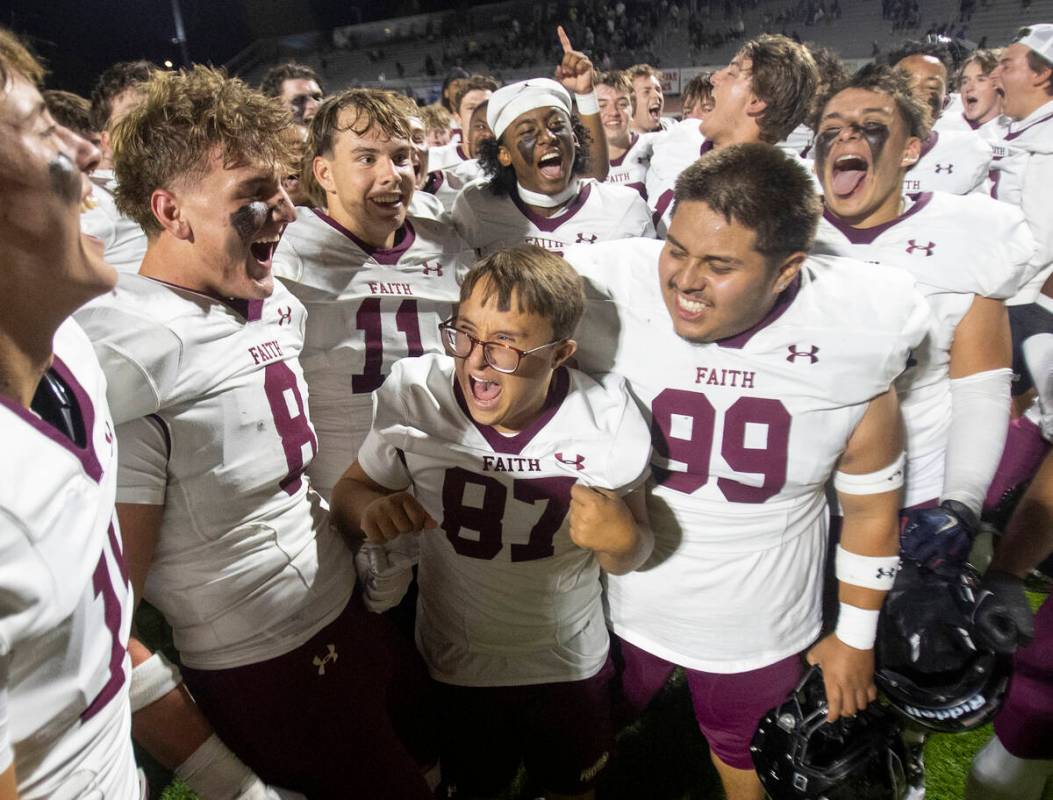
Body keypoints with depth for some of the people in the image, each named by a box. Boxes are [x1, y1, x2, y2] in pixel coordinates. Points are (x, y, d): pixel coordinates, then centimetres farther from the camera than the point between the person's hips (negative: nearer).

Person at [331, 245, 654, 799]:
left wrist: (620, 539, -32)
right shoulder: (415, 396, -23)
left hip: (572, 666, 0)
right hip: (454, 666, 0)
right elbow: (348, 491, -8)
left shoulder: (609, 419, -22)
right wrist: (371, 508, -32)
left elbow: (629, 557, -9)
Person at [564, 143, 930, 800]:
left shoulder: (853, 336, -18)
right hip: (618, 608, 1)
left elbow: (871, 506, -4)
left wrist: (855, 638, 5)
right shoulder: (608, 301, -23)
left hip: (760, 633, 0)